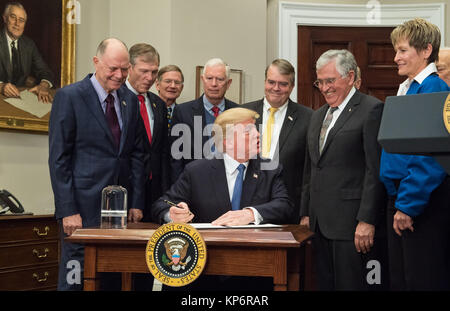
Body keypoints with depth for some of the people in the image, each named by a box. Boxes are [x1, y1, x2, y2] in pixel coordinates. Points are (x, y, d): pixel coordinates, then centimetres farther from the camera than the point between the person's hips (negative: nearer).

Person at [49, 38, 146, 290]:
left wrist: (137, 203, 7)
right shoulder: (69, 96, -5)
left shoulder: (130, 100, 11)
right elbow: (58, 158, -8)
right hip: (83, 207, -5)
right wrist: (68, 211, -13)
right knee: (75, 278, 0)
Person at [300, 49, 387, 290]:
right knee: (325, 284, 9)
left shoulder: (371, 109, -6)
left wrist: (367, 221, -17)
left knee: (352, 285, -4)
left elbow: (375, 170, -12)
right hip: (320, 225, 7)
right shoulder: (317, 116, 19)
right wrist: (306, 214, 16)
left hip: (352, 225, -7)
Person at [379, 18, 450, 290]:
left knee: (422, 280, -3)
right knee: (399, 278, 14)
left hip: (424, 201, -9)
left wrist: (408, 206, -20)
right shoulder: (406, 90, 15)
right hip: (401, 199, 9)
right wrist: (397, 201, 15)